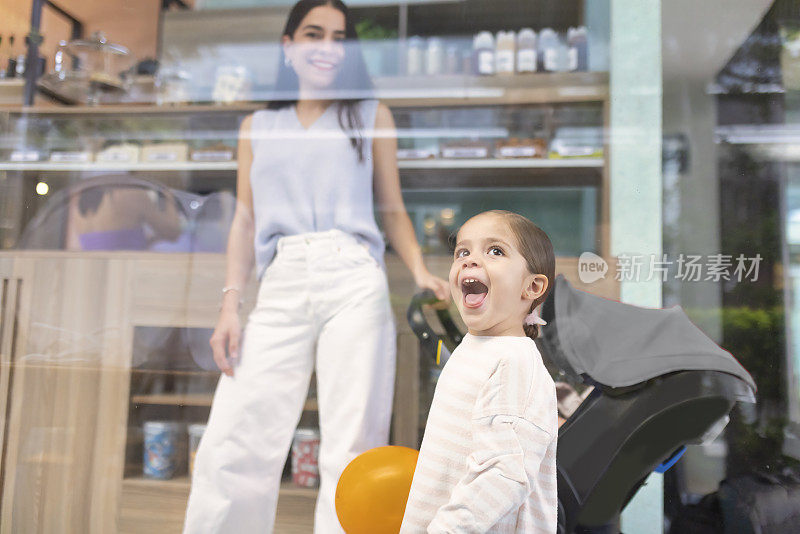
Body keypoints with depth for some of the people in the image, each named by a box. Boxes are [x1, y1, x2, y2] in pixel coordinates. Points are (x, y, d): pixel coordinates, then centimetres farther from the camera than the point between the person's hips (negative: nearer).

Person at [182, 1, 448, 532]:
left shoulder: (371, 115, 17)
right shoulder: (257, 126, 21)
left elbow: (392, 209, 14)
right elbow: (245, 219, 16)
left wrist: (420, 273, -2)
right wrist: (230, 305, 5)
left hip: (353, 283, -1)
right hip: (280, 289, 2)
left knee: (352, 450, -4)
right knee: (230, 451, -4)